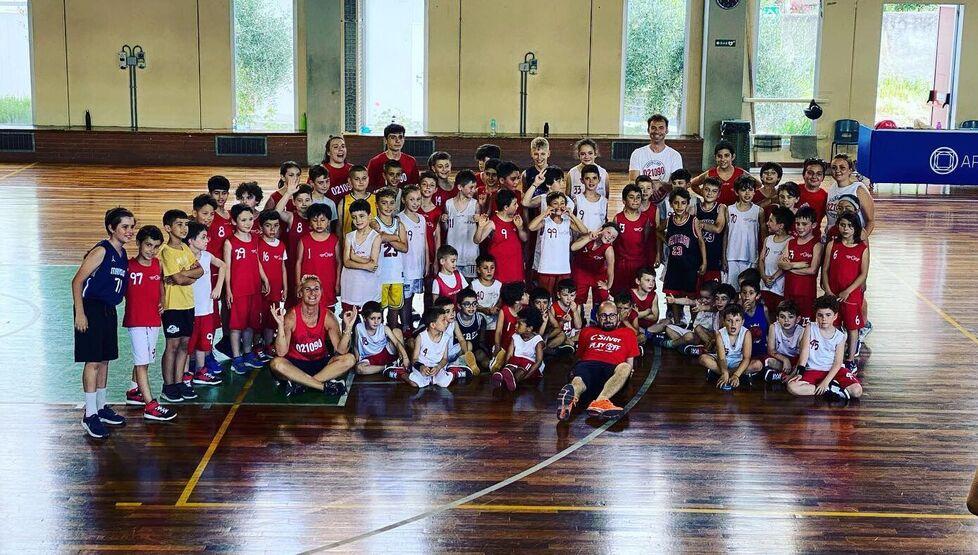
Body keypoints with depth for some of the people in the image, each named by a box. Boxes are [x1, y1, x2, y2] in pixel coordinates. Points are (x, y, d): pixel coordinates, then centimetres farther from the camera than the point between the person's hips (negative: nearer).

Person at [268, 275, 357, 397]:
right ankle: (325, 386, -30)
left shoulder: (328, 316, -7)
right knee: (276, 363, -34)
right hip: (296, 365, -2)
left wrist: (348, 327, -25)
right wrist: (281, 325, -31)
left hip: (320, 363, 3)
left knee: (350, 359, -22)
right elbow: (281, 352, -20)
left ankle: (300, 383, -25)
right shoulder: (291, 316, -13)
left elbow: (341, 350, -12)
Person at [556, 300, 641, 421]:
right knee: (578, 379, -40)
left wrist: (629, 369, 9)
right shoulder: (587, 331, 36)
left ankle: (600, 401, -65)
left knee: (625, 368, -40)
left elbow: (630, 363, 28)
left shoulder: (628, 333, 33)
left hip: (612, 368, 0)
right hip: (588, 365, 0)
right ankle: (572, 396, -78)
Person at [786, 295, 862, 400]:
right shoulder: (810, 328, 0)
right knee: (792, 387, -29)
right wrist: (800, 373, -17)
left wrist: (825, 382, -19)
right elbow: (805, 351, -6)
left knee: (857, 391, -25)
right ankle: (831, 389, -20)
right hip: (813, 371, 1)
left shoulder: (840, 337, -2)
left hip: (834, 371, -1)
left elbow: (837, 363, -7)